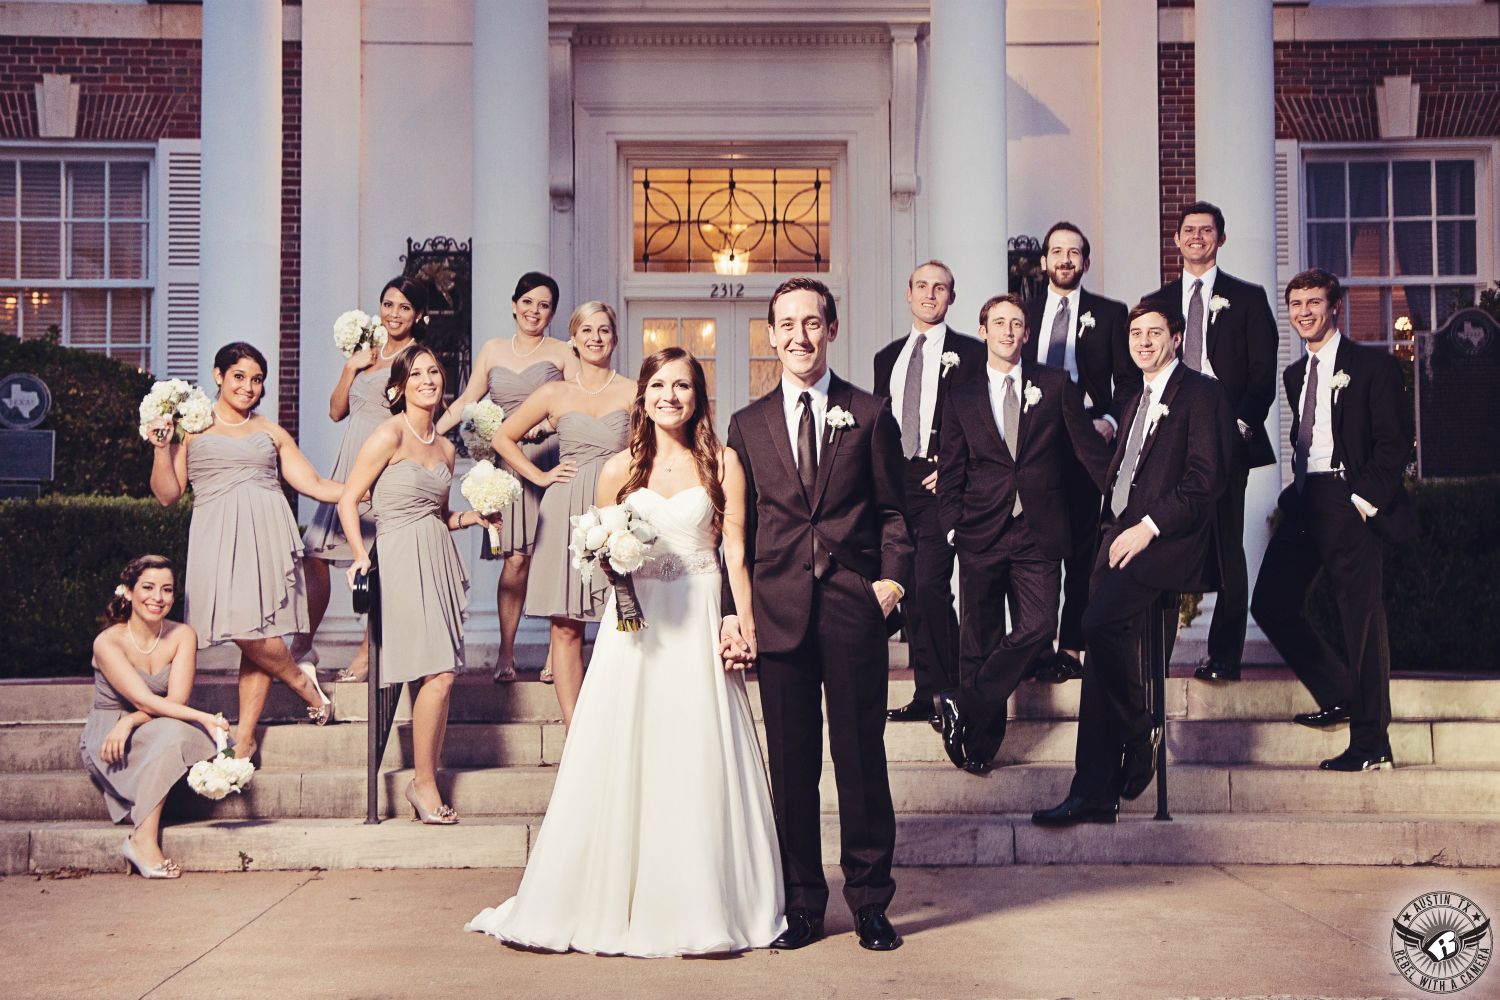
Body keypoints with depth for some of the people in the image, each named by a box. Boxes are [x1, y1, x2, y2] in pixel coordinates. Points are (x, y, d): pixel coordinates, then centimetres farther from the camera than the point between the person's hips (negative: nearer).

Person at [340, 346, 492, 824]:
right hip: (401, 558, -7)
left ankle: (428, 777, 15)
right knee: (439, 674, -12)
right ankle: (423, 782, 1)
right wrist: (361, 555, -17)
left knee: (440, 675, 5)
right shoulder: (390, 435, -6)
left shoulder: (445, 448, 15)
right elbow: (348, 500, -8)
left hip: (439, 559, 7)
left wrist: (473, 516, 7)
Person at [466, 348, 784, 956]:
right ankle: (614, 902, 12)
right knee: (622, 763, 2)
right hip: (634, 628, 2)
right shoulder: (620, 469, 8)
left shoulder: (722, 464, 4)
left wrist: (745, 627, -8)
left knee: (700, 763, 0)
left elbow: (736, 553, 0)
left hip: (699, 626, -1)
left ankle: (700, 906, 11)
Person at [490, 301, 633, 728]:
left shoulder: (632, 393, 6)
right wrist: (539, 476, 9)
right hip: (565, 514, 1)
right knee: (565, 628, -2)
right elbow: (503, 437, 19)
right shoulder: (555, 394, 10)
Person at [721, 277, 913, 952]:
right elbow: (737, 526, 10)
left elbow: (893, 509, 9)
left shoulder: (870, 415, 8)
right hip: (779, 611, 2)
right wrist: (732, 609, 2)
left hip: (854, 607, -1)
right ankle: (801, 903, 16)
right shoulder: (748, 425, 12)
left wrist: (893, 576, -7)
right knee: (791, 763, 6)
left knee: (861, 757, 2)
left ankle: (870, 901, 15)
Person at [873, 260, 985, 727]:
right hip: (894, 483, 6)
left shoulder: (970, 353, 3)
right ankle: (925, 694, 14)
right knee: (908, 591, 6)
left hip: (941, 483, -6)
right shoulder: (887, 357, 19)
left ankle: (944, 694, -6)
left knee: (930, 587, -16)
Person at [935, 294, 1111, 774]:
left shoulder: (1056, 385, 8)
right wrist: (952, 526, 0)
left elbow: (1088, 447, 10)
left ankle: (963, 704, 0)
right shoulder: (962, 397, 11)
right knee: (980, 640, 3)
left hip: (1039, 534, 0)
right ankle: (979, 741, 13)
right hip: (981, 534, 0)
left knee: (1037, 628, -14)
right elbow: (951, 472, 11)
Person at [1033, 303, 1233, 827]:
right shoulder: (1135, 404, 27)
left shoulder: (1201, 393, 0)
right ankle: (1095, 793, -2)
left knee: (1101, 624, -29)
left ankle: (1141, 731, -7)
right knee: (1104, 643, -3)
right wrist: (1112, 531, 11)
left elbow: (1205, 478, -11)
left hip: (1169, 541, -8)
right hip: (1122, 540, 8)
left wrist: (1148, 526, -17)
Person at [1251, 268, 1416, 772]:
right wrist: (1298, 489, 7)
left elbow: (1396, 442, -8)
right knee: (1271, 606, 3)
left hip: (1347, 502, -7)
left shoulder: (1373, 366, -3)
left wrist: (1364, 499, -16)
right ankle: (1340, 697, 20)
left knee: (1361, 617, -4)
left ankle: (1370, 743, 1)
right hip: (1302, 503, 7)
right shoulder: (1295, 374, 19)